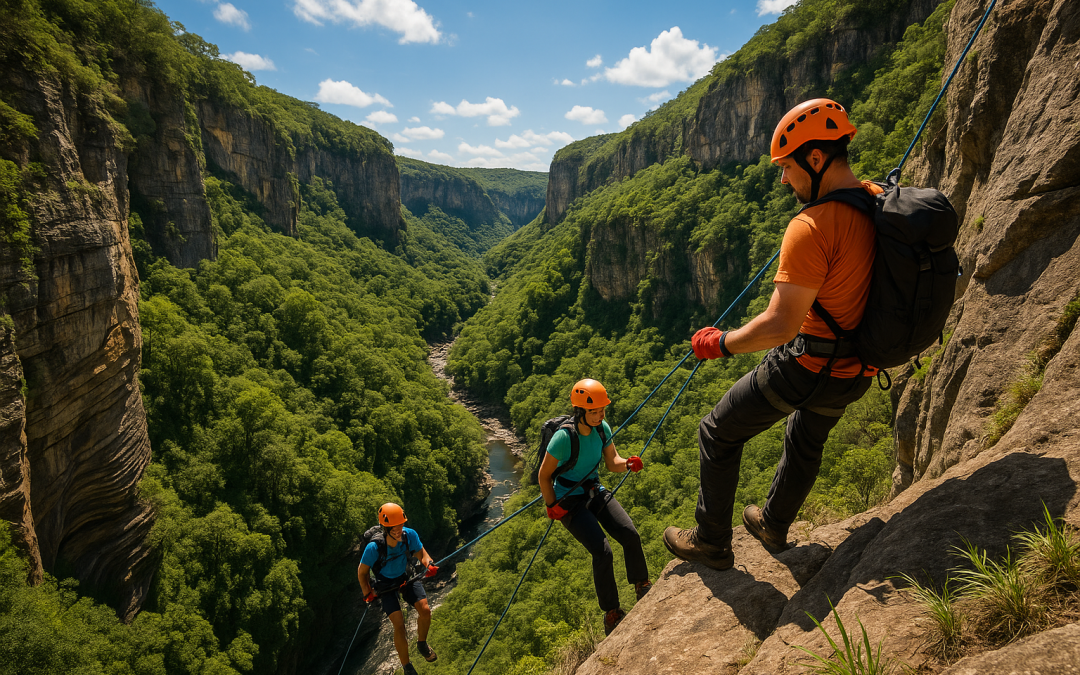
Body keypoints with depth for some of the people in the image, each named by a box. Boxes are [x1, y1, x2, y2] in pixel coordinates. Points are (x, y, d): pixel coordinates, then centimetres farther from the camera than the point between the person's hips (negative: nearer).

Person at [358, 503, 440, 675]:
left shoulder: (410, 535, -27)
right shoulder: (374, 547, -33)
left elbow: (421, 552, -8)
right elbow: (362, 572, -14)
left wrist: (429, 564, -27)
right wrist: (368, 594, -10)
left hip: (406, 576, 3)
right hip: (386, 583, -3)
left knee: (425, 610, -13)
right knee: (399, 624, -13)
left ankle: (422, 644, 19)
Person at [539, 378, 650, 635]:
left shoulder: (602, 428, -6)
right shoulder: (564, 438, -24)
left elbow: (612, 463, 3)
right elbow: (544, 476, -12)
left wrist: (628, 463, -18)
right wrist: (552, 507, -9)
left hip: (595, 492, 5)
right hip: (569, 500, -5)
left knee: (630, 535, -18)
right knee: (602, 552, -20)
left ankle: (642, 587, 8)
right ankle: (611, 614, 1)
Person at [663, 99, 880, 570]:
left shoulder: (811, 228, -28)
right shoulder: (878, 203, -1)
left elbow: (780, 325, -29)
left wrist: (719, 343, -15)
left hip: (806, 367, -9)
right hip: (857, 371, 9)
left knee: (718, 435, 11)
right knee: (807, 440, 32)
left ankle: (711, 543, 25)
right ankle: (774, 526, 54)